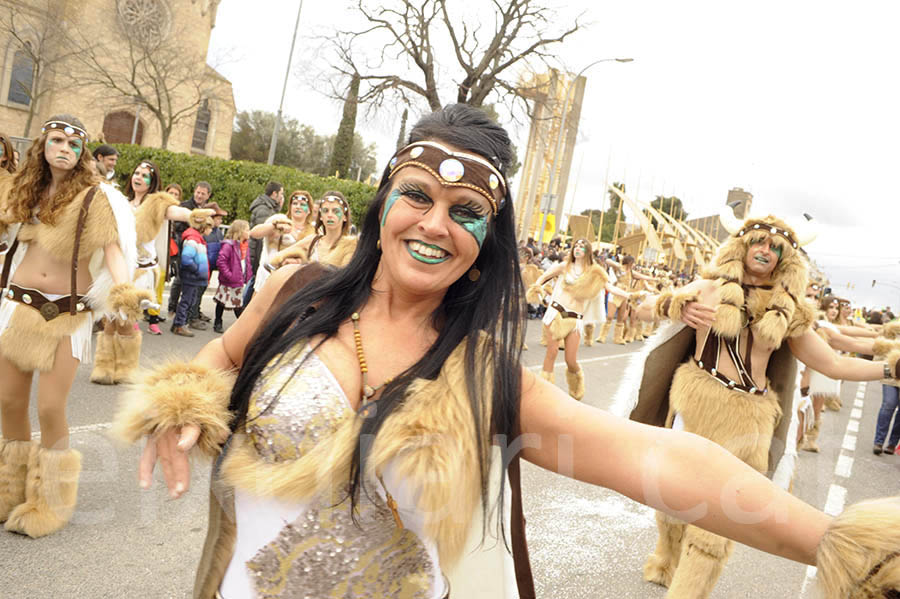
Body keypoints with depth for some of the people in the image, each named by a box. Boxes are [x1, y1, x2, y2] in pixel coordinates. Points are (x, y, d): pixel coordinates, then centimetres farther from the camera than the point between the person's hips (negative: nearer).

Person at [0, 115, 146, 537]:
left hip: (68, 312, -4)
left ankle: (48, 501, 14)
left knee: (51, 408, -7)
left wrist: (123, 288, -29)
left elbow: (112, 246, -13)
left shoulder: (96, 196, -5)